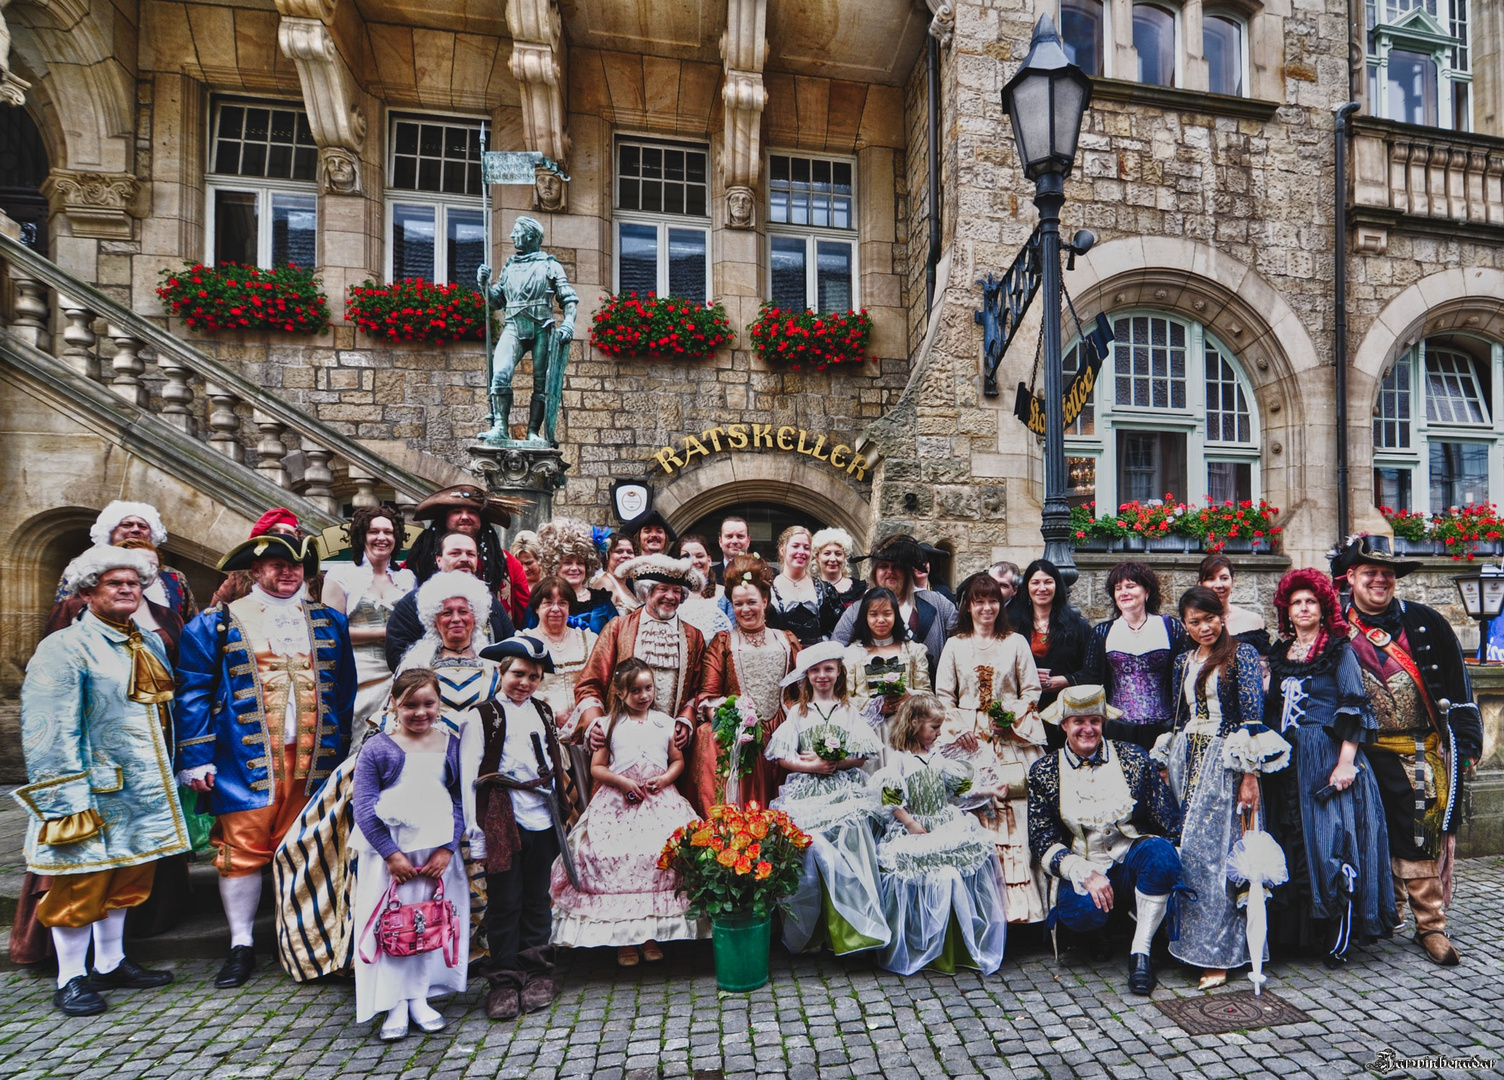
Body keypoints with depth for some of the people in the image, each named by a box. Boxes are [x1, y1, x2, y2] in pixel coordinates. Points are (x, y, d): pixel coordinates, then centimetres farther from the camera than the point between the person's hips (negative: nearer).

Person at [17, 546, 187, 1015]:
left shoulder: (149, 645, 11)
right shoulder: (64, 648, -11)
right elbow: (47, 731, -16)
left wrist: (168, 781, 18)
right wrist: (67, 798, -20)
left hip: (144, 791, 7)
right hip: (92, 793, -7)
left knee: (127, 879, 16)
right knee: (80, 885, 3)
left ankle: (112, 964, 30)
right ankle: (71, 980, 19)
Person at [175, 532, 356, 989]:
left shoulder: (329, 622, 12)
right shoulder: (218, 623, 4)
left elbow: (345, 692, 14)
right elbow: (193, 691, 1)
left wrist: (345, 754, 10)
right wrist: (196, 757, -6)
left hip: (312, 759, 2)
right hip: (246, 758, -2)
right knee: (242, 849, 1)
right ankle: (241, 946, 16)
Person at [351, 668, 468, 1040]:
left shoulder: (450, 747, 1)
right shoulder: (377, 748, -6)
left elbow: (460, 802, 1)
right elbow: (364, 807, -9)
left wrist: (447, 849, -9)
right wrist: (392, 854, -13)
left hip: (437, 853, 2)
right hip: (388, 854, -2)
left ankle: (420, 998, 24)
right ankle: (395, 1005, 14)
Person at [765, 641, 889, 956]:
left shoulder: (849, 710, 13)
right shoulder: (798, 712, 13)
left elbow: (861, 756, 6)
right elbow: (782, 758, 5)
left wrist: (834, 762, -10)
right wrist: (812, 766, -9)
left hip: (844, 792, 0)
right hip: (805, 794, 0)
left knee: (846, 844, -17)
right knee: (808, 850, -14)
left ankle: (850, 930, -10)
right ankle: (806, 931, -1)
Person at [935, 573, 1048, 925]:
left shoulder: (1016, 643, 9)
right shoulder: (955, 645, 10)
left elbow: (1032, 691, 8)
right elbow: (943, 695, 8)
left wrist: (1012, 717, -7)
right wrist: (959, 729, -5)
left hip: (1011, 741, 0)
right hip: (968, 740, 0)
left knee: (1014, 816, -7)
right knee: (973, 816, -5)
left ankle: (1019, 904, -2)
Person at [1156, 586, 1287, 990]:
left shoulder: (1242, 654, -4)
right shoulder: (1184, 661, 14)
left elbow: (1253, 717, -10)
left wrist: (1250, 775, -15)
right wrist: (1167, 768, 16)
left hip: (1223, 765, -5)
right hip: (1186, 761, 6)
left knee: (1211, 851, -7)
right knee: (1184, 849, 3)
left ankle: (1215, 954, 1)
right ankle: (1190, 941, 14)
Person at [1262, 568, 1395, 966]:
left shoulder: (1339, 650, 0)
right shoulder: (1279, 654, 14)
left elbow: (1354, 709, -7)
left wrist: (1346, 762, -15)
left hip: (1328, 758, -5)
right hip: (1287, 764, 5)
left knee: (1332, 841, -7)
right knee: (1291, 843, 7)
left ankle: (1338, 940, 2)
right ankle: (1292, 929, 17)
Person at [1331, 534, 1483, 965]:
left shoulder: (1425, 623, 2)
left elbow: (1458, 683, 5)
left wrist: (1466, 743, 1)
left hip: (1422, 755, 0)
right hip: (1365, 756, 1)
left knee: (1423, 840, 0)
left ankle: (1431, 926, 12)